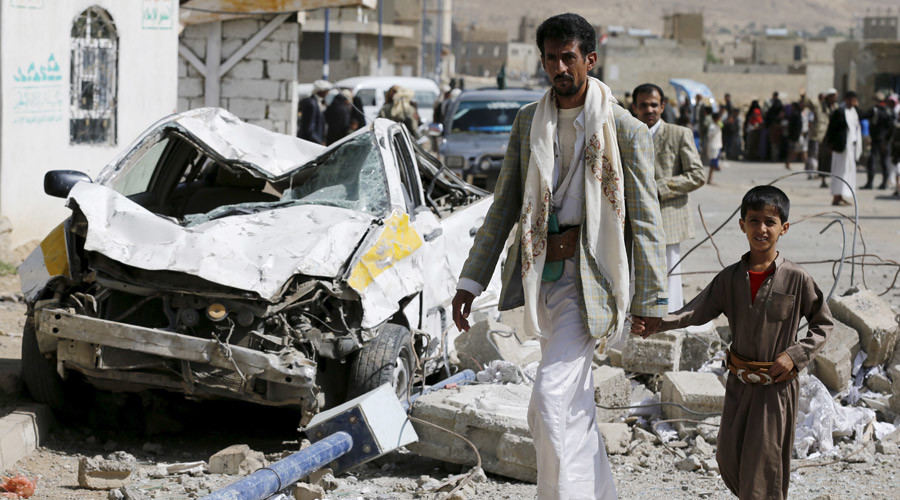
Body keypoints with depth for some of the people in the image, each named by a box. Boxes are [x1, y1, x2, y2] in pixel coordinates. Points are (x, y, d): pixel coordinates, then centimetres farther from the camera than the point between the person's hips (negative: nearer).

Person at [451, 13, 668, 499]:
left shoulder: (625, 130, -6)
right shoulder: (528, 122, 9)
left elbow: (645, 220, -4)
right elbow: (504, 205, 12)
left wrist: (651, 298, -5)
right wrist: (471, 280, 7)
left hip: (589, 278, -6)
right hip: (542, 274, 6)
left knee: (550, 400, -16)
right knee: (576, 409, 14)